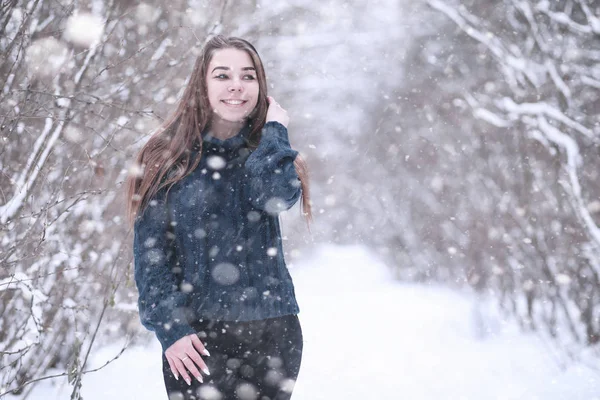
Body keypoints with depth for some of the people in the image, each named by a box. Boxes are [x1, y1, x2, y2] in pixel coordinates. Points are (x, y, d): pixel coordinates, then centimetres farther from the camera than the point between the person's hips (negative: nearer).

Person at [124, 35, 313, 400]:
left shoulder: (267, 152, 8)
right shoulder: (168, 156, 1)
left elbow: (279, 196, -16)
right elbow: (150, 252, -2)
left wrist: (274, 129, -5)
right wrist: (170, 328, -11)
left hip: (273, 332, 2)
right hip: (198, 336, -2)